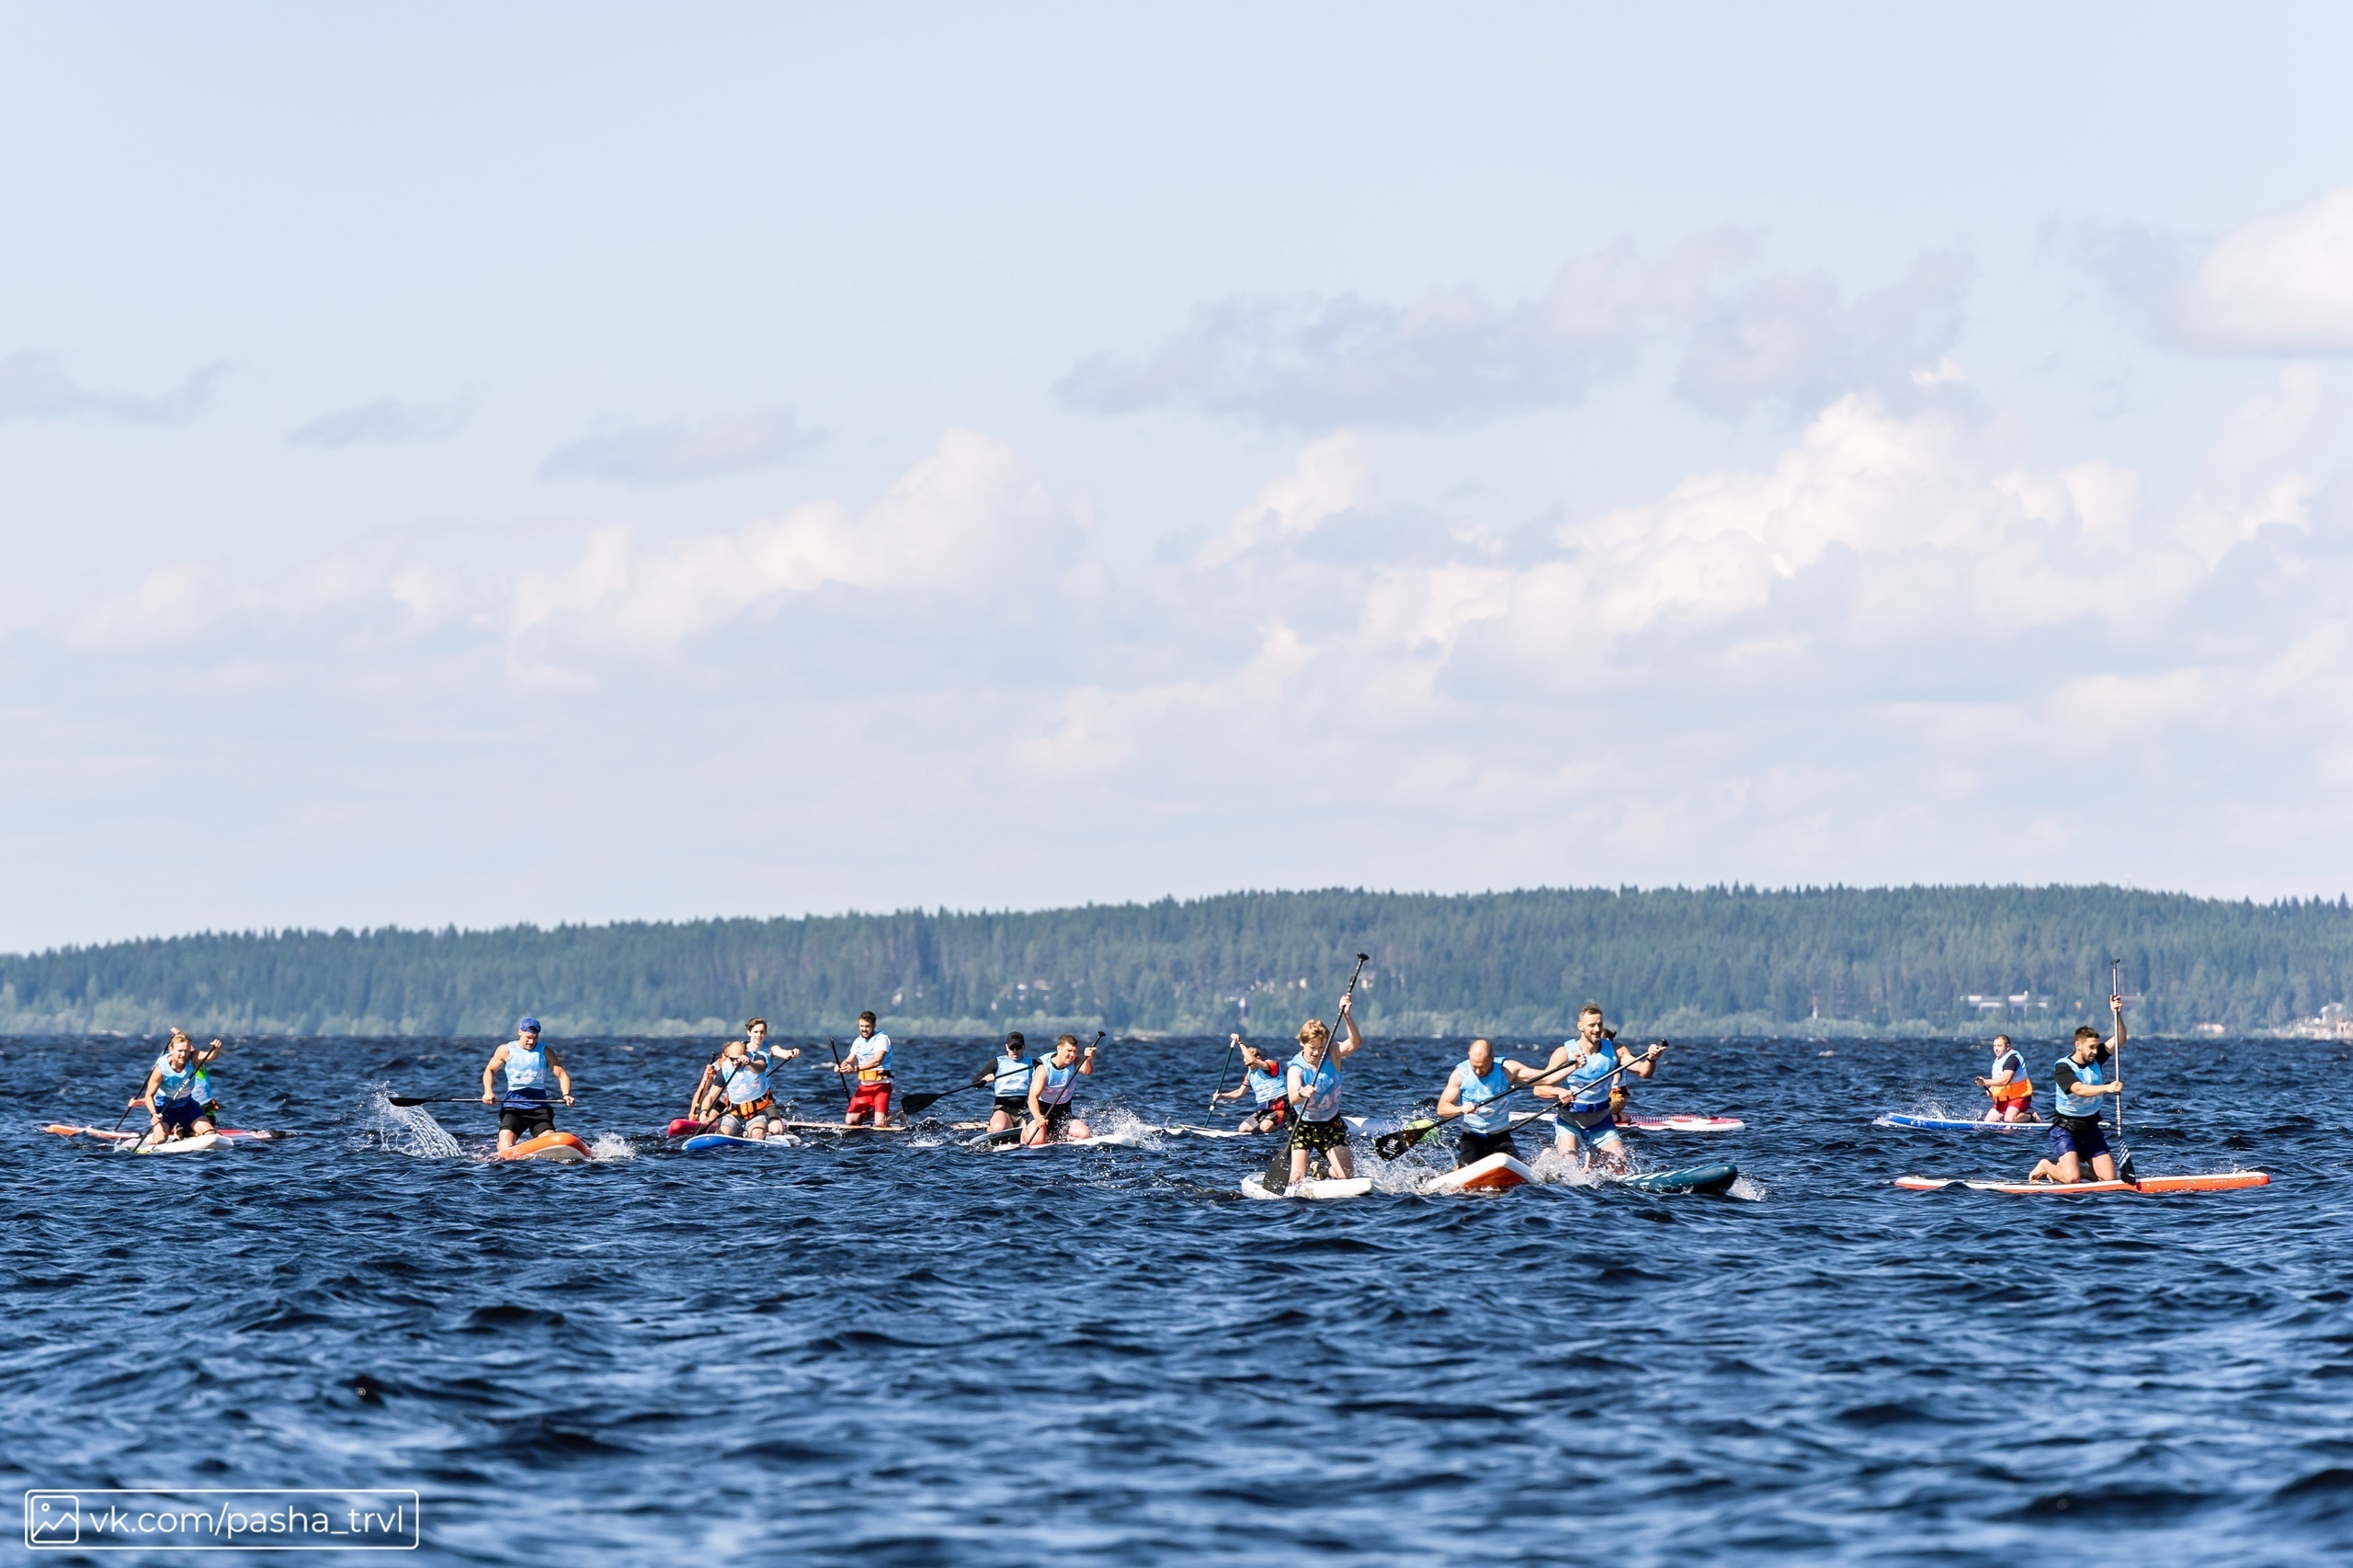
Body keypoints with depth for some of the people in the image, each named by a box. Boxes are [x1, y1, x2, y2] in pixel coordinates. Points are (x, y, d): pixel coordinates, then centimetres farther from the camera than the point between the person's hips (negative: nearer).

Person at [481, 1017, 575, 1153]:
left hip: (539, 1104, 1)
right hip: (513, 1104, -1)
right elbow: (490, 1070, 16)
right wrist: (488, 1091, -2)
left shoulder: (545, 1052, 8)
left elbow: (562, 1075, 4)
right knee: (505, 1149, -18)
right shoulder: (506, 1050, 6)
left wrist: (567, 1095, -16)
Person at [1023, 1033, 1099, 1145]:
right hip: (1040, 1111, -4)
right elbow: (1033, 1097, -30)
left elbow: (1087, 1071, -31)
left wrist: (1088, 1060, -55)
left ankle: (1052, 1137, 11)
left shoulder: (1075, 1063, -7)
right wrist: (1038, 1117, -49)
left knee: (1085, 1134, -16)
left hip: (1063, 1112, 4)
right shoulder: (1044, 1068, -21)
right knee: (1037, 1141, -27)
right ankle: (1026, 1132, 11)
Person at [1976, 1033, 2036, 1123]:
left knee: (2009, 1119, -31)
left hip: (2019, 1097, -9)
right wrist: (1990, 1090, 6)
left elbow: (2005, 1081, -30)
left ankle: (2031, 1116, -5)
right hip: (2003, 1099, 9)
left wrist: (1985, 1082, -31)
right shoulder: (1998, 1060, 14)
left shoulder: (2012, 1059, -18)